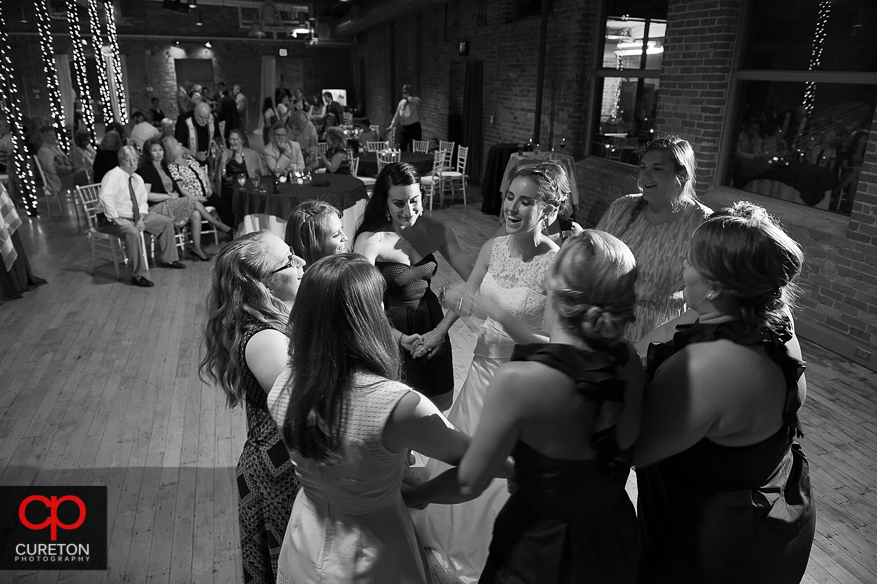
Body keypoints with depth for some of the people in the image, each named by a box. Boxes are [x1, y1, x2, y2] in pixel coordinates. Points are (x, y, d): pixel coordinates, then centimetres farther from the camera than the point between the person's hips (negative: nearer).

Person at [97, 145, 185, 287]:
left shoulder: (137, 179, 9)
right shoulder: (114, 176, -15)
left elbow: (143, 202, 12)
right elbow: (106, 197, -29)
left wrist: (142, 218, -6)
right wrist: (115, 219, -28)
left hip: (136, 217, 9)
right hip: (119, 219, -8)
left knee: (166, 222, 7)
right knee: (132, 233, -38)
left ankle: (168, 259, 18)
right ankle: (137, 276, -31)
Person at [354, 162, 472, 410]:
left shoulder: (437, 231, -8)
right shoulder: (370, 240, -20)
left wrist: (442, 329, -17)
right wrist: (401, 338, -24)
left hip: (431, 327, 4)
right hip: (390, 331, -4)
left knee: (441, 406, 17)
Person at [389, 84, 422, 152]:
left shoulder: (415, 100, -6)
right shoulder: (401, 102, 11)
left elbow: (418, 100, -33)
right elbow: (397, 116, 19)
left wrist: (407, 97, -26)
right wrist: (391, 126, 16)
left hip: (414, 127, -6)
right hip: (403, 128, 6)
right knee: (401, 149, 9)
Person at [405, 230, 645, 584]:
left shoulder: (519, 381, -31)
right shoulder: (629, 362, -16)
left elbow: (468, 484, -19)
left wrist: (412, 494, -2)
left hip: (539, 549, -5)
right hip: (616, 541, 5)